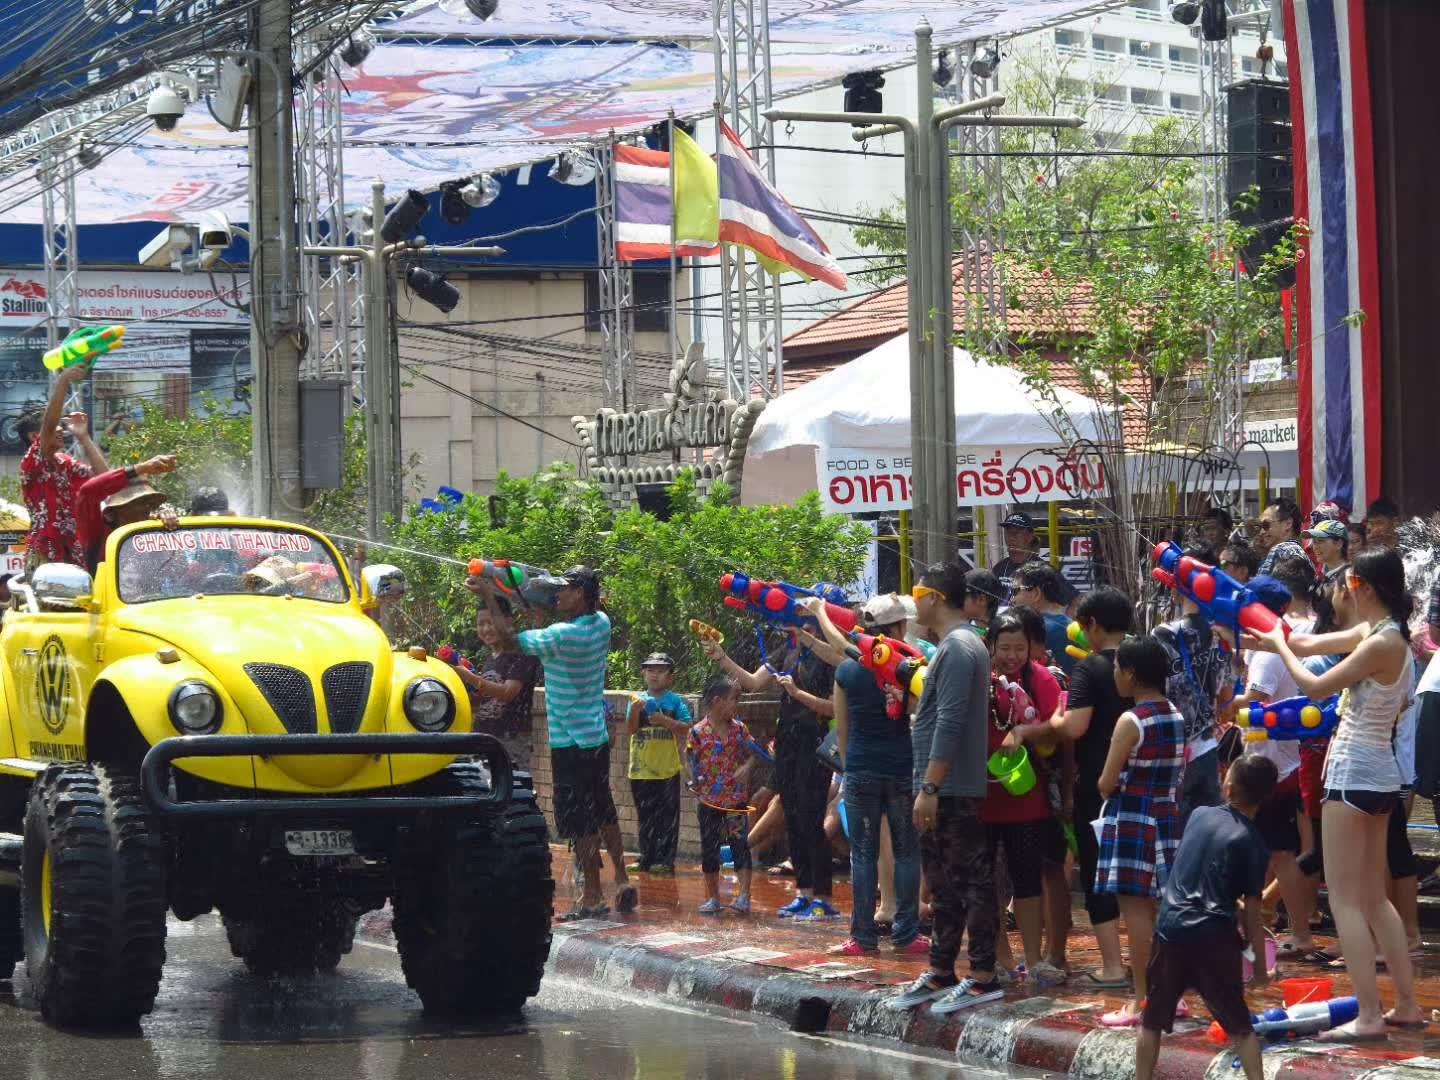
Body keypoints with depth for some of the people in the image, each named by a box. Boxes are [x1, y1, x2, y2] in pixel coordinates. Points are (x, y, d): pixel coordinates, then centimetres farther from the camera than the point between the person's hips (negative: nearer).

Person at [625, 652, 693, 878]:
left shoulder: (675, 701, -2)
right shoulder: (639, 701, 6)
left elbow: (688, 728, -8)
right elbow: (630, 729, -2)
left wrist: (666, 721, -19)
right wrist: (635, 711, -18)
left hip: (667, 768, -4)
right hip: (641, 770, 4)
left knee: (667, 817, -4)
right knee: (645, 817, 12)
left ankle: (665, 861, -2)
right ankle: (647, 859, 21)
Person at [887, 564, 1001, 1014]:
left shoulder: (958, 648, -16)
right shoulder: (958, 645, 16)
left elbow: (950, 723, -22)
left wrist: (930, 787, -23)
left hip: (952, 791, -10)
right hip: (946, 791, 10)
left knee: (971, 880, -6)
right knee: (945, 884, 14)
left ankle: (983, 978, -3)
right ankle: (940, 973, 20)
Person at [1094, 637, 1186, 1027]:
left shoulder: (1130, 722, -15)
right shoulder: (1176, 717, 7)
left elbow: (1107, 783, -14)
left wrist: (1108, 789, 6)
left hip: (1132, 819, -8)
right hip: (1168, 816, 8)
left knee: (1135, 908, -5)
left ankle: (1141, 1001, -6)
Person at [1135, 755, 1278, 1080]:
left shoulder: (1200, 815, 8)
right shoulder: (1252, 843, -4)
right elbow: (1252, 911, -3)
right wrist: (1260, 966, 4)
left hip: (1170, 929, 3)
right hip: (1214, 938, -3)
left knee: (1153, 1019, 14)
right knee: (1239, 1025, 6)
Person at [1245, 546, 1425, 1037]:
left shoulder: (1382, 644, -20)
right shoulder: (1374, 632, 7)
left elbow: (1315, 687, -16)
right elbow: (1310, 644, 17)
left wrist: (1278, 646, -2)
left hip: (1355, 775, -10)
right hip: (1378, 774, 10)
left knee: (1345, 899, -6)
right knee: (1374, 898, 15)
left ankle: (1369, 1015, -8)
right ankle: (1407, 1005, 17)